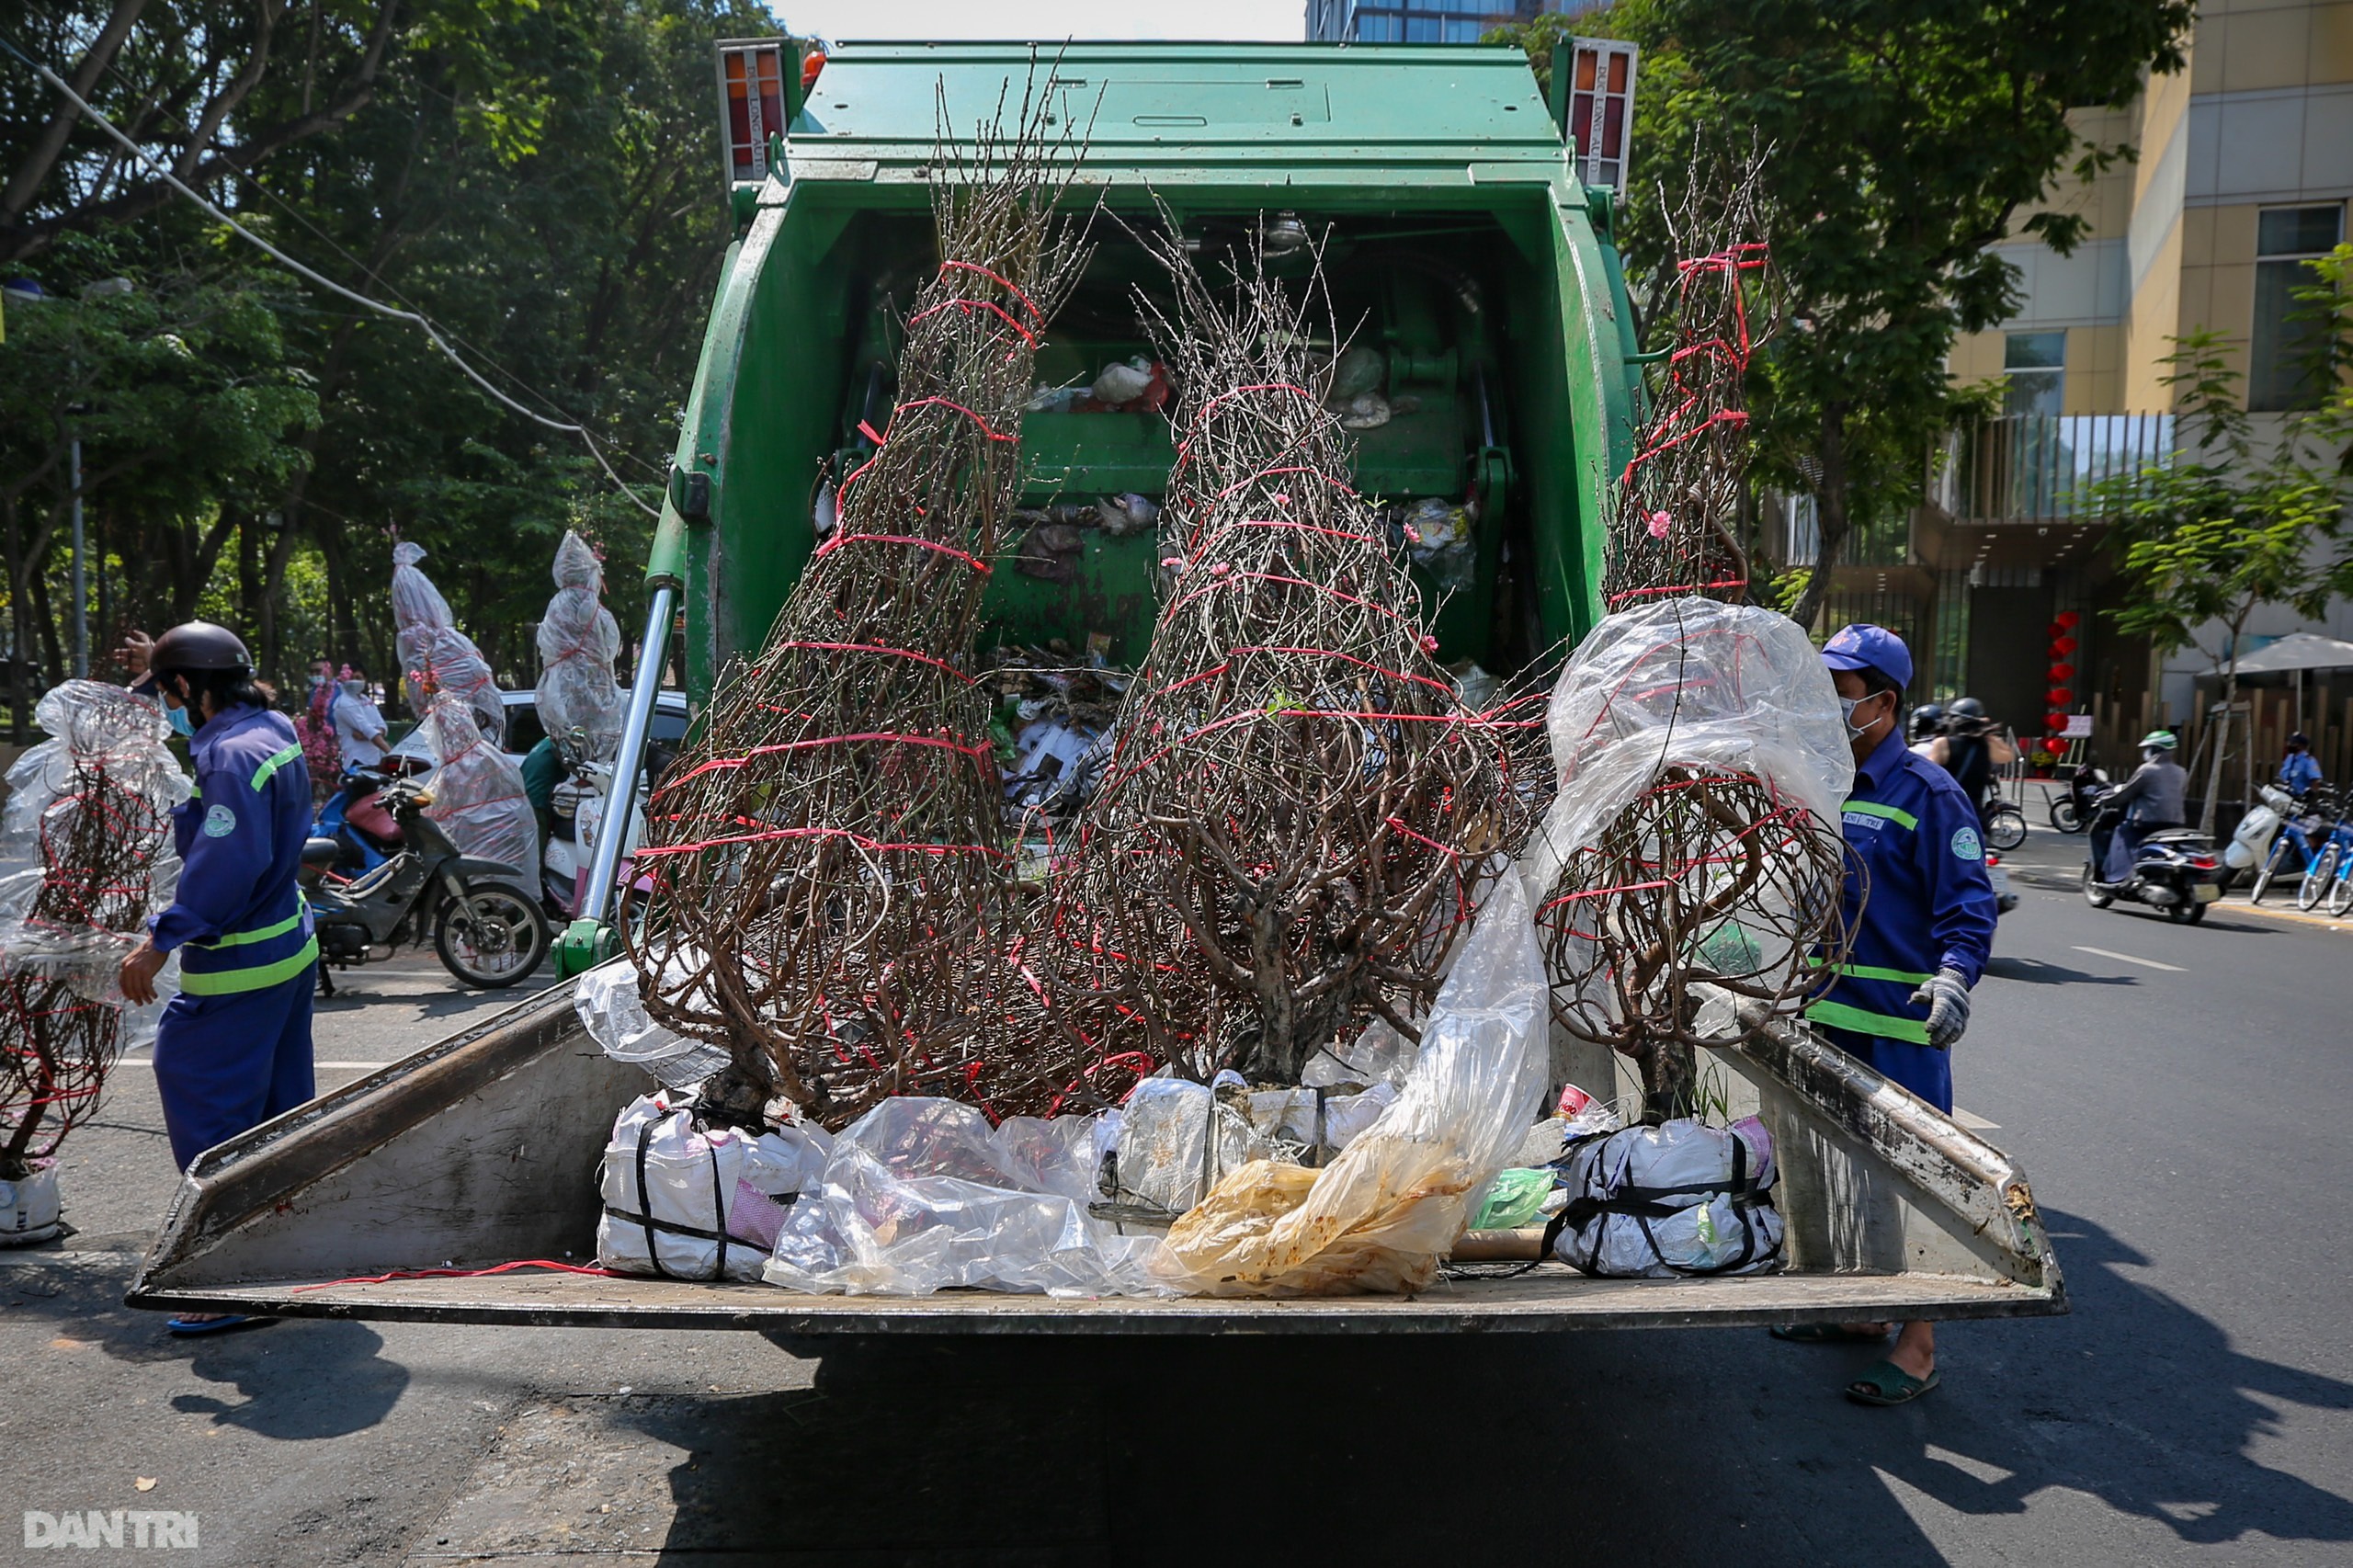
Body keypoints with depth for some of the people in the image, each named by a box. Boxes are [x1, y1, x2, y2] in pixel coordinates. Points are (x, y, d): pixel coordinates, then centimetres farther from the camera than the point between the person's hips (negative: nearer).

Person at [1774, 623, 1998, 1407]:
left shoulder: (1926, 793, -11)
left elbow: (1968, 907, -14)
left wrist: (1954, 977, -29)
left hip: (1900, 1024, -8)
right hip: (1824, 1017, 8)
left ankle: (1918, 1345, 9)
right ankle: (1857, 1309, 32)